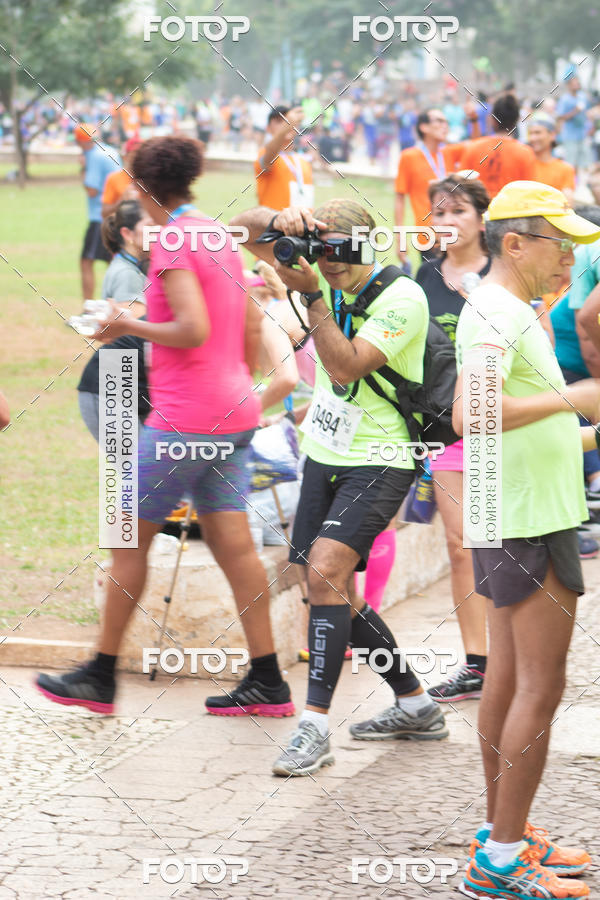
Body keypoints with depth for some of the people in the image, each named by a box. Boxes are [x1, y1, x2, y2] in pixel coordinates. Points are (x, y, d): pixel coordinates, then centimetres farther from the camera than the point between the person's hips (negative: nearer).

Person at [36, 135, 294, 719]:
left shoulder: (172, 243, -12)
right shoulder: (222, 238, 13)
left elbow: (194, 329, -22)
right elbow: (252, 327, 18)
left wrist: (129, 327, -9)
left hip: (184, 418, -8)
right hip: (233, 412, 8)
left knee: (130, 538, 2)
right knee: (231, 541, 7)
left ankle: (101, 677, 10)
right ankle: (267, 682, 4)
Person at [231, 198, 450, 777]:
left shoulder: (401, 299, -17)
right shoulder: (321, 272, 2)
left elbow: (345, 365, -25)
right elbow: (243, 229, 2)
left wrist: (312, 295, -25)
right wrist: (281, 222, -19)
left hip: (379, 461, -8)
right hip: (324, 454, 8)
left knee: (326, 569, -23)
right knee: (331, 592, 9)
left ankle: (314, 728, -22)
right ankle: (416, 707, 24)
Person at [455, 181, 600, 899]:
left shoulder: (513, 313, 16)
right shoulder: (494, 314, -18)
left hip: (516, 522, 10)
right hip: (530, 527, -10)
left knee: (509, 680, 14)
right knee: (539, 691, -7)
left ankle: (502, 835, 22)